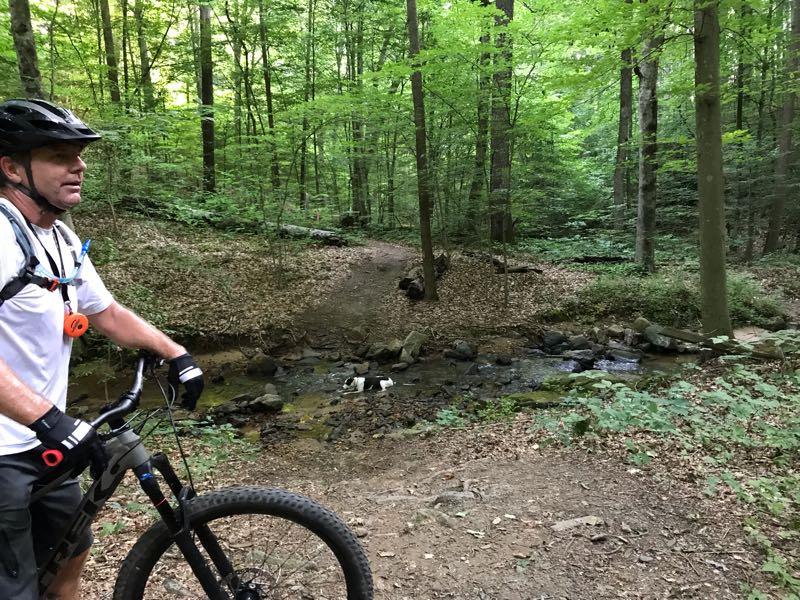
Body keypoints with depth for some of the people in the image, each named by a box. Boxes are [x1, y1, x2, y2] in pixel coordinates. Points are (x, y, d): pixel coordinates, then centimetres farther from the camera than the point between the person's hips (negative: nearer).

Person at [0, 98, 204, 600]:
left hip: (45, 441, 8)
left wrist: (177, 353, 7)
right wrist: (48, 419, -39)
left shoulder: (63, 241, 6)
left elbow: (107, 312, 14)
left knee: (70, 551, 23)